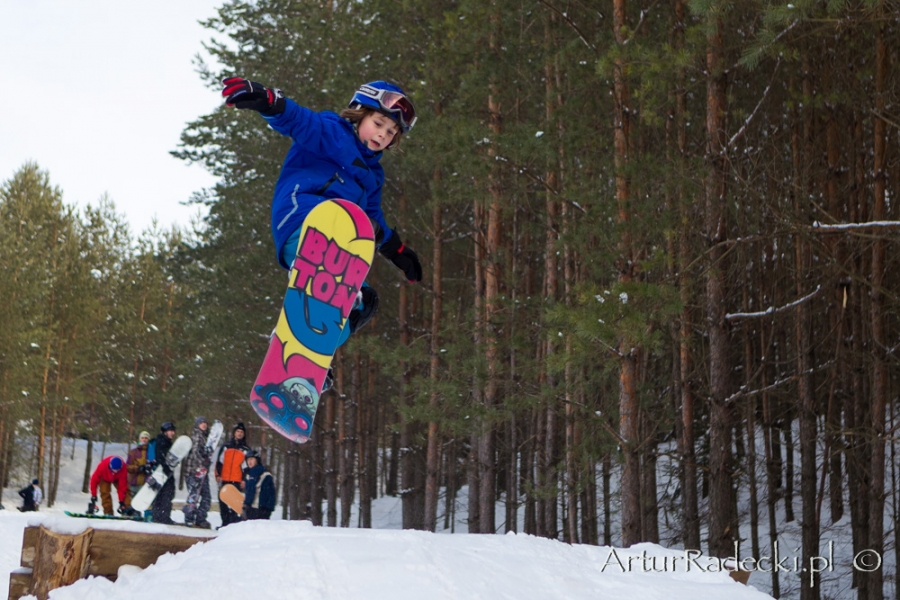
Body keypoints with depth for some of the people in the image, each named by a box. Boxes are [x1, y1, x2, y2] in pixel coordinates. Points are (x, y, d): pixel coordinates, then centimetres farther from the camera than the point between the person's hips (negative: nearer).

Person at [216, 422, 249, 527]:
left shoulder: (246, 449, 7)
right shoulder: (226, 446, 15)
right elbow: (219, 461, 15)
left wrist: (244, 479, -5)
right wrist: (218, 474, 5)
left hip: (237, 480, -3)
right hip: (224, 479, 3)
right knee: (222, 501, 3)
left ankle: (234, 522, -13)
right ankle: (225, 522, 10)